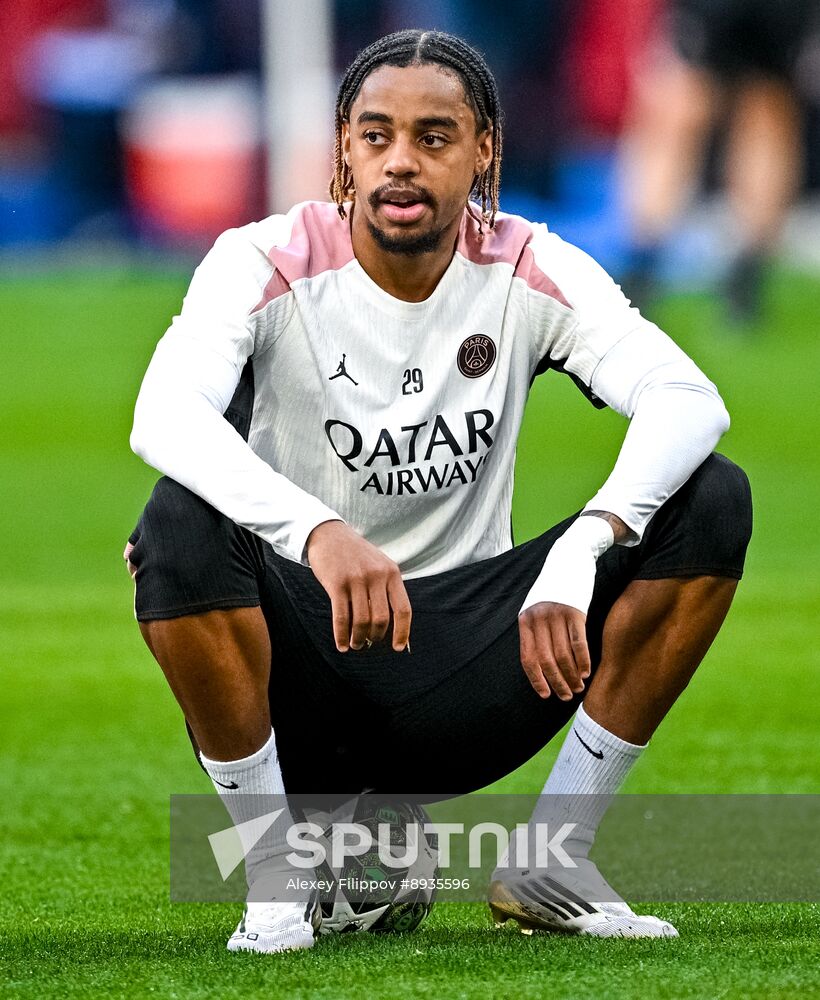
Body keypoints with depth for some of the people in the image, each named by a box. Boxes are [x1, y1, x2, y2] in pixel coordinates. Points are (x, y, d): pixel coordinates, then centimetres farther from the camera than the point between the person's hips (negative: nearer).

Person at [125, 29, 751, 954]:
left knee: (712, 503, -15)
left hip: (462, 658, 3)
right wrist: (319, 533, -49)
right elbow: (162, 416, -32)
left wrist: (577, 557, -37)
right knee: (181, 526, -35)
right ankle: (275, 875, -15)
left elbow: (691, 400, -19)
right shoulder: (269, 264, -12)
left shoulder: (529, 273, -4)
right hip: (298, 656, -3)